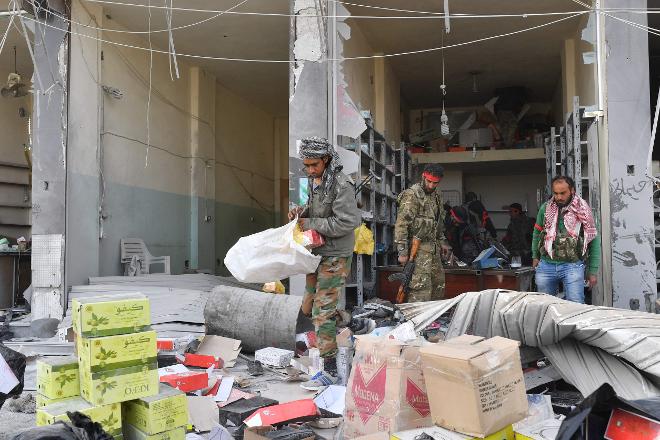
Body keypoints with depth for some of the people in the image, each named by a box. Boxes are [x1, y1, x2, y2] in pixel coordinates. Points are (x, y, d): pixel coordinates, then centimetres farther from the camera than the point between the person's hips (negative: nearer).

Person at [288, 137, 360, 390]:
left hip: (335, 257, -9)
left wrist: (310, 224, -18)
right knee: (309, 307, 16)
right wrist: (302, 211, 3)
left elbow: (348, 222, -24)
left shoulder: (341, 185, -18)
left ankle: (330, 371, 1)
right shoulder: (315, 181, 9)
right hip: (318, 253, 9)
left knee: (323, 311, -8)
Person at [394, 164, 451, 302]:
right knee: (421, 286, -13)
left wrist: (442, 242, 21)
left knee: (439, 284, 13)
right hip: (418, 248, -9)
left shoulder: (437, 195, 14)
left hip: (433, 248, 9)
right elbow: (401, 224, -18)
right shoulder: (411, 195, -13)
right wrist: (403, 252, -21)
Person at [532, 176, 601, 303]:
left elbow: (594, 241, 3)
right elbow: (537, 233, 19)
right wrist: (535, 256, 18)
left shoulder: (582, 211, 0)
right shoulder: (546, 208, 6)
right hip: (546, 265, 3)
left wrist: (593, 271, 1)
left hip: (572, 265, -3)